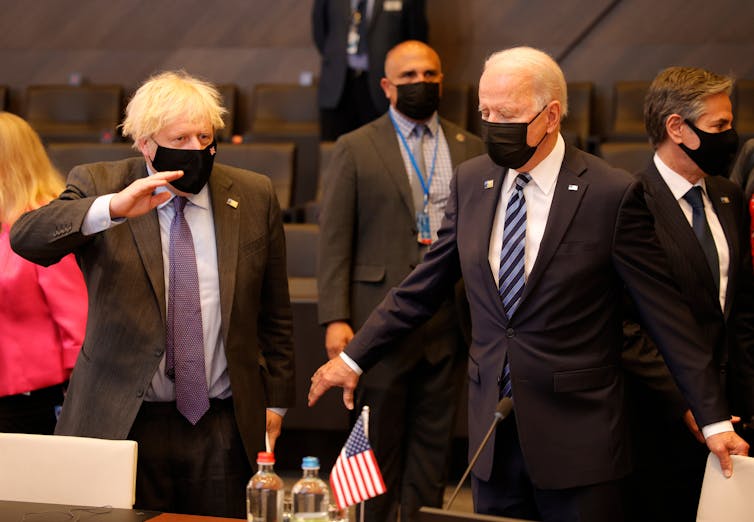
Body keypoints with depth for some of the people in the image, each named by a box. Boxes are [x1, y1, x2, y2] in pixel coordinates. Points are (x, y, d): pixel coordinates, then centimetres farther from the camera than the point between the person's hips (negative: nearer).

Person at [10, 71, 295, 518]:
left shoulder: (255, 196, 5)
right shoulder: (98, 186, -1)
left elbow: (274, 311, 12)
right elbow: (26, 238, -19)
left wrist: (275, 398, 13)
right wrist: (112, 208, -32)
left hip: (222, 430, 2)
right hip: (121, 422, -1)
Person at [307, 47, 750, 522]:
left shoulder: (611, 193, -11)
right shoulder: (470, 182, 5)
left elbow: (667, 313, -7)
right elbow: (423, 286, 13)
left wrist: (713, 420, -6)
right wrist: (352, 357, 10)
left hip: (579, 437, -4)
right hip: (493, 426, 5)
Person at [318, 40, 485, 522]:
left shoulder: (471, 149, 9)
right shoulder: (355, 148, 2)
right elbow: (335, 239, -2)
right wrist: (336, 319, -9)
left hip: (448, 320, 2)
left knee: (434, 442, 8)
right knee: (380, 443, 6)